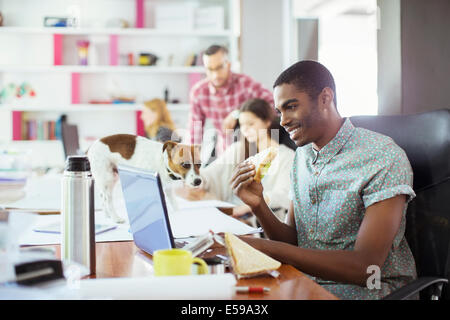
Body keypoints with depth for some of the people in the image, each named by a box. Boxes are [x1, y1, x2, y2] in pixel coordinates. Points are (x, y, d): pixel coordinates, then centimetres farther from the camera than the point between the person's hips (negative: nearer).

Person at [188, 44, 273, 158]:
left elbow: (272, 103, -31)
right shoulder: (197, 91, -8)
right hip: (224, 150, 3)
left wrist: (237, 114, -33)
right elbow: (195, 130, 3)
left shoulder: (244, 83, -21)